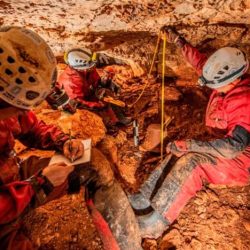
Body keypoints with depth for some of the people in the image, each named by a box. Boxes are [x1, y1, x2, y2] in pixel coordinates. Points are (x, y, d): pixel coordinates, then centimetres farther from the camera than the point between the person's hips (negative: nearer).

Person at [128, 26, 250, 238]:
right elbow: (201, 63, 6)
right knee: (180, 157, -10)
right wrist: (178, 41, 0)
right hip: (226, 147, 8)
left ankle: (153, 224, -24)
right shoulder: (228, 83, -4)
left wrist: (189, 145, -34)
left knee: (191, 163, -31)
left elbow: (232, 146, -34)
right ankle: (142, 202, -11)